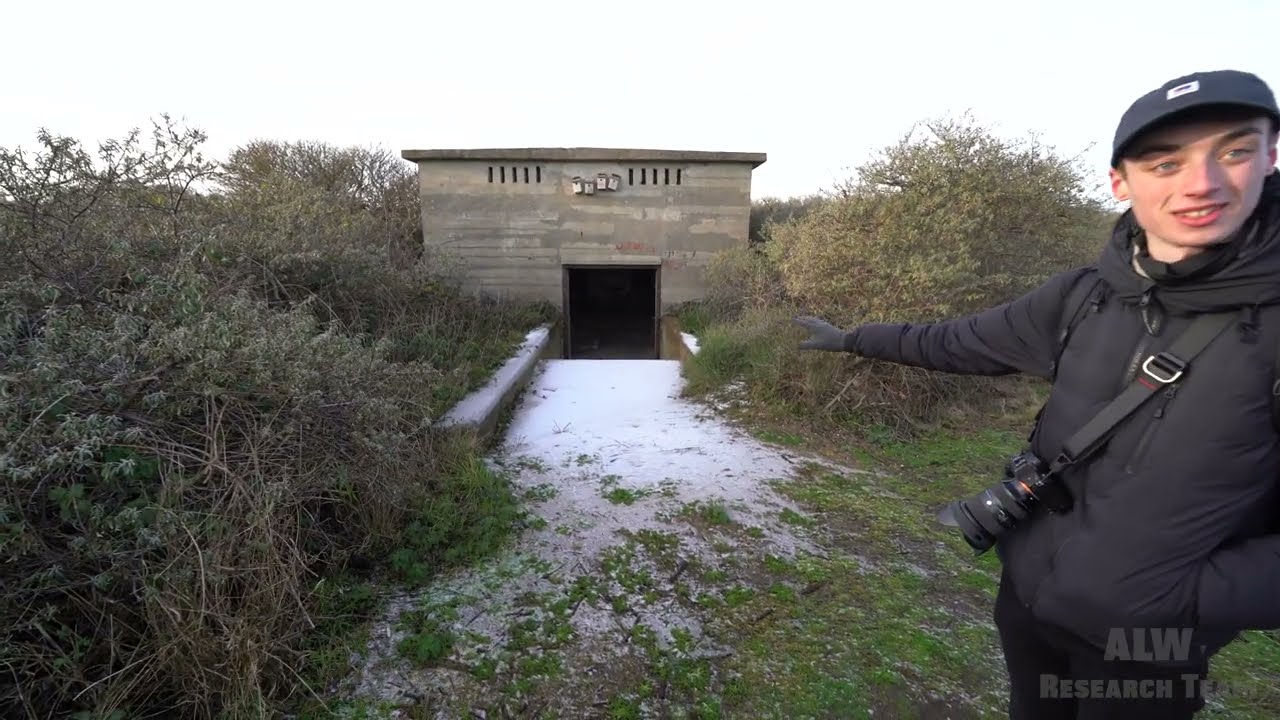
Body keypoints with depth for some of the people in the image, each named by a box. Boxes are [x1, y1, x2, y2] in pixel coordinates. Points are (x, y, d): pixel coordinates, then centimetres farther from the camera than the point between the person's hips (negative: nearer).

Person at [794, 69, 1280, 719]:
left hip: (1147, 635, -3)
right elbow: (958, 343, 4)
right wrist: (849, 338, 11)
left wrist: (1191, 599, -21)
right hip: (1027, 593, 3)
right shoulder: (1080, 297, -9)